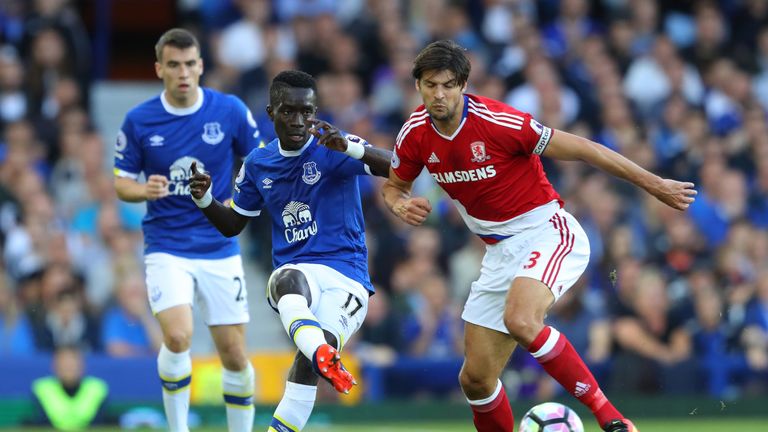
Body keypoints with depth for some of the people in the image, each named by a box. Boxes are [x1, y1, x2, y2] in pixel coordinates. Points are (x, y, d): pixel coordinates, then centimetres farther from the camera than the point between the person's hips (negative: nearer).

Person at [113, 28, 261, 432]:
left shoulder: (231, 111, -4)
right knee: (178, 337, -23)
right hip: (166, 248, -1)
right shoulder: (138, 120, -4)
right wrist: (143, 190, -18)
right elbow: (121, 181, 5)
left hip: (220, 249, 1)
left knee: (234, 355, 2)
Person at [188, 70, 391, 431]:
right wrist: (204, 200, 1)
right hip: (296, 271, 2)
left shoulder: (331, 148, -4)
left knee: (306, 365, -26)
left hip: (347, 277, -2)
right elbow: (233, 225, 22)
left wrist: (350, 148, -35)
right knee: (289, 280, -38)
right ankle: (323, 355, -65)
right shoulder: (258, 164, 11)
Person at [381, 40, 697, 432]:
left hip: (547, 233, -7)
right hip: (500, 251, 7)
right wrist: (401, 205, -9)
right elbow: (393, 186, 17)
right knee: (475, 380, 2)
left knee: (520, 321, -36)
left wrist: (655, 185, -11)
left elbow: (578, 149, -14)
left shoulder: (496, 121, -20)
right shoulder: (415, 135, -2)